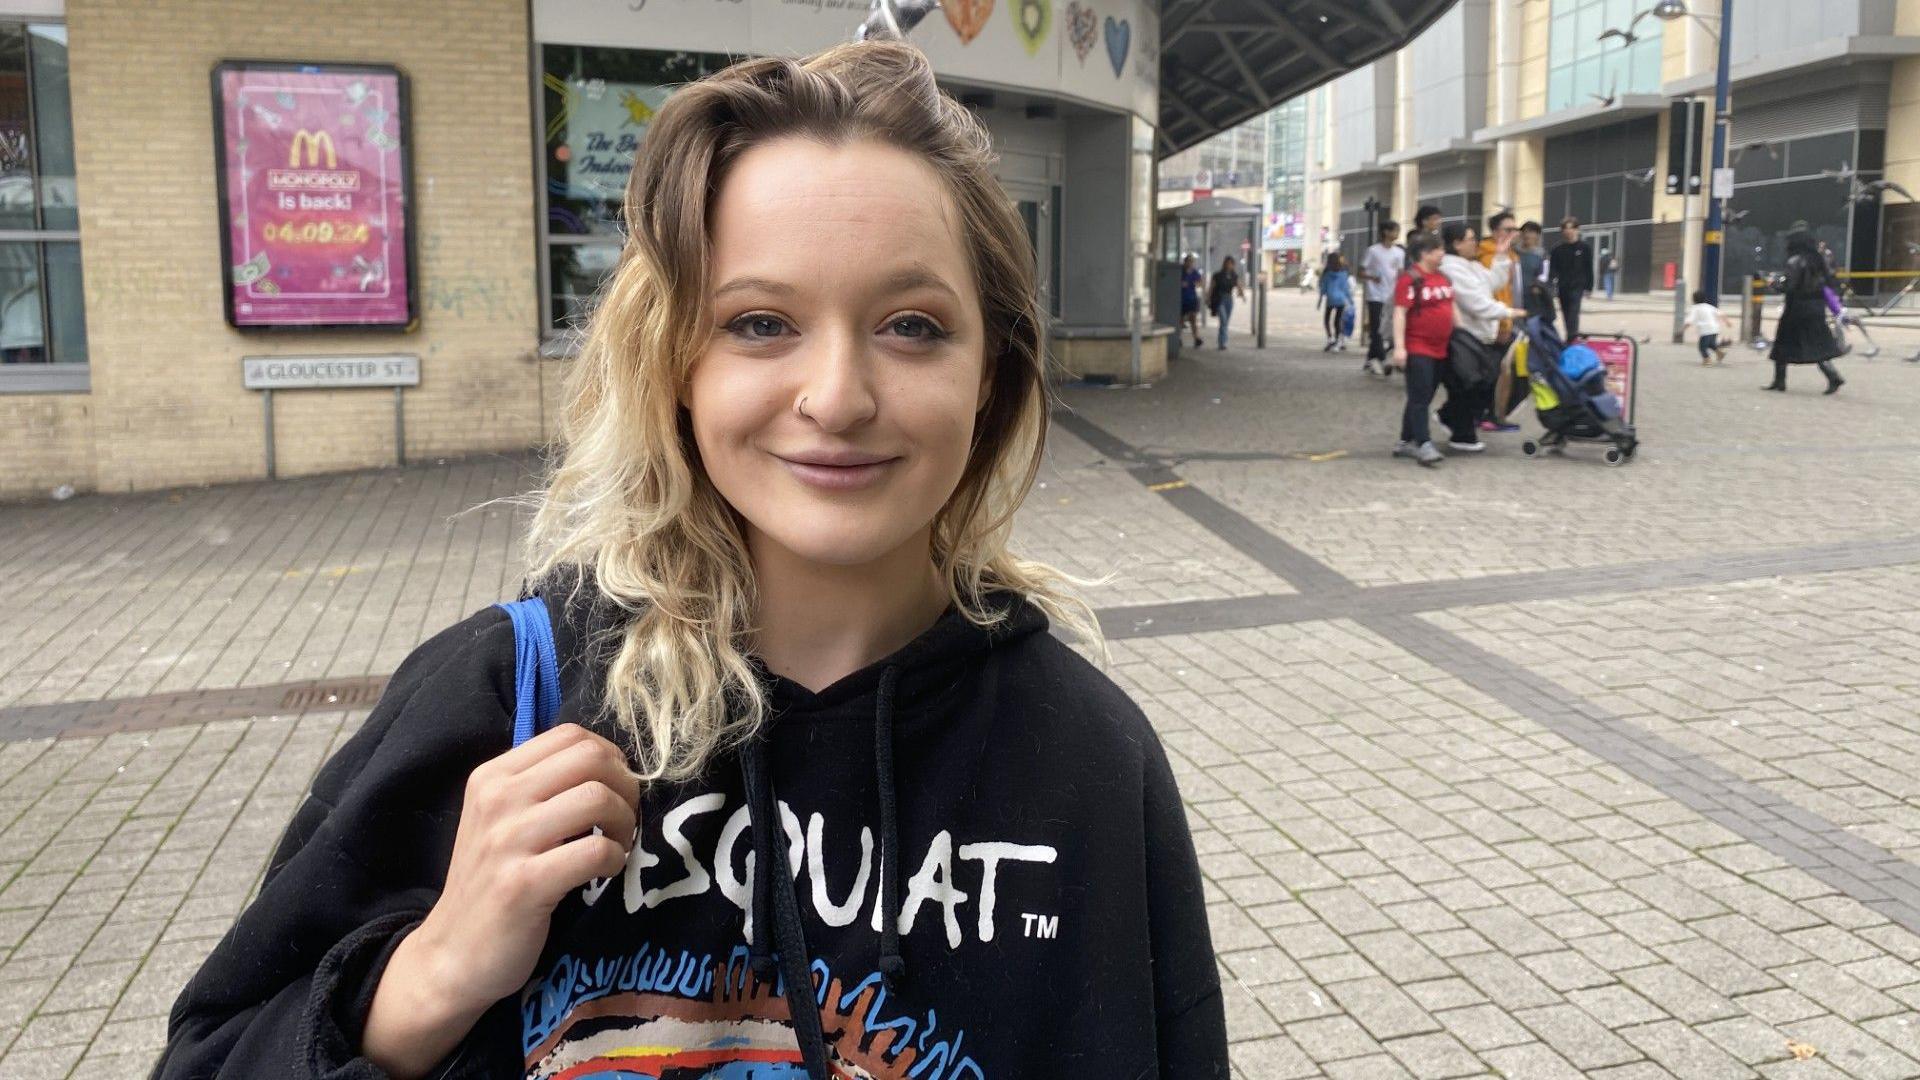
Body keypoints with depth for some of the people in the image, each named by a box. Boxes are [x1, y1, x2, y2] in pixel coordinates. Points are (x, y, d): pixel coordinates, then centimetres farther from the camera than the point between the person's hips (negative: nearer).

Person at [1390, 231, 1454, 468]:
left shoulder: (1443, 277, 14)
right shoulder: (1410, 279, -12)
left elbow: (1450, 307, 22)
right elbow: (1400, 313, -16)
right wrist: (1399, 346, -22)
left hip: (1440, 349, 8)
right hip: (1417, 350, -8)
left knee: (1423, 398, 13)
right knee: (1420, 398, -7)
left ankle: (1406, 441, 22)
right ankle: (1424, 444, -9)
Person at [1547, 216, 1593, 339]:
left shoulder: (1584, 247, -1)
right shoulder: (1557, 249, 4)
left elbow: (1589, 269, 2)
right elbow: (1552, 268, 4)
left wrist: (1589, 288, 0)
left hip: (1577, 286, -3)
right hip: (1562, 286, 3)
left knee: (1573, 312, -16)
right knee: (1566, 314, 10)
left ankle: (1572, 337, -24)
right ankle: (1572, 336, 22)